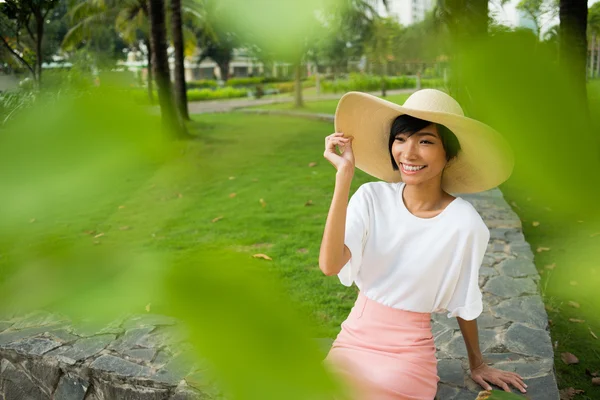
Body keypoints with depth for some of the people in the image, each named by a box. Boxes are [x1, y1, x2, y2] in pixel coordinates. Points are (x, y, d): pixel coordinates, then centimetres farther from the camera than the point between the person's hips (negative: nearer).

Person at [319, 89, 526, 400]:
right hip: (353, 340, 3)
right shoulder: (373, 197, -11)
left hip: (409, 353, -2)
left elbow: (463, 304, 0)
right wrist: (345, 174, -26)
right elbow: (330, 265, -26)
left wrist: (477, 364, 14)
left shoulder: (464, 224, -16)